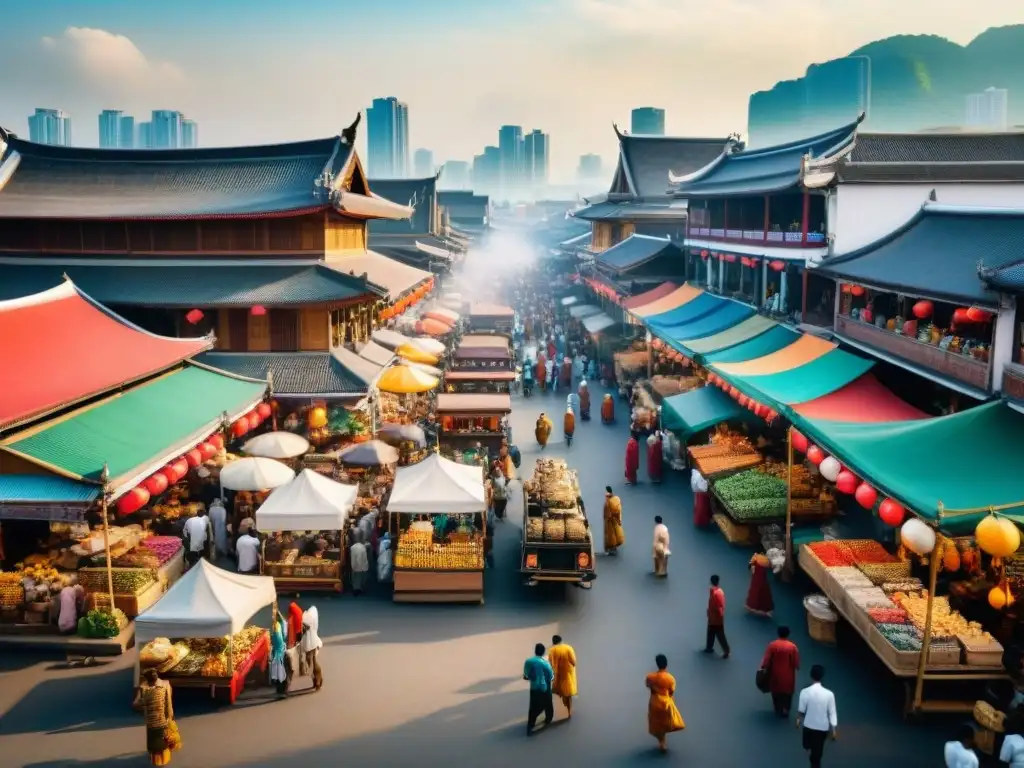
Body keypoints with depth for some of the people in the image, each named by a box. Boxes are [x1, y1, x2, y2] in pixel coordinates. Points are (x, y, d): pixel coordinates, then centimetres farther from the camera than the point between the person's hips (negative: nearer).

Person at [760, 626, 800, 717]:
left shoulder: (772, 645, -16)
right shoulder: (792, 646, -19)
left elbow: (766, 660, -12)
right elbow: (796, 663, -12)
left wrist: (763, 667, 5)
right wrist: (797, 667, 10)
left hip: (775, 674, 1)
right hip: (788, 675, -1)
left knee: (776, 691, 22)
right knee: (787, 692, 21)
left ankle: (778, 710, 34)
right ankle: (786, 709, 29)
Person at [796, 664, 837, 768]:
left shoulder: (805, 692, -18)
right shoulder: (829, 694, -19)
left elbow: (801, 710, -6)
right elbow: (832, 713, -12)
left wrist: (798, 719, 15)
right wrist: (834, 730, -1)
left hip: (808, 725, 0)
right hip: (823, 727, 0)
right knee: (817, 752, 15)